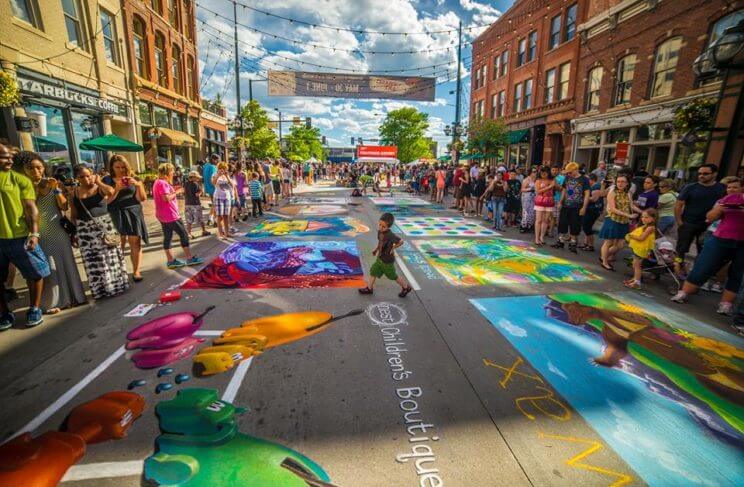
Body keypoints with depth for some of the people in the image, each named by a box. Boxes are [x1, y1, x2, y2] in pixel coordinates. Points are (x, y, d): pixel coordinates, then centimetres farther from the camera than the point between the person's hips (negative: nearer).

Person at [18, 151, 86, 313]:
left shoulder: (51, 184, 0)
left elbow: (64, 207, -4)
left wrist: (56, 189, -16)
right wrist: (33, 188, -20)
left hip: (59, 232, 2)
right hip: (40, 235, -2)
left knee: (65, 264, 8)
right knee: (48, 268, 0)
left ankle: (67, 297, 22)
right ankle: (50, 302, 10)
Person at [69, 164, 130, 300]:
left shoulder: (100, 188, -2)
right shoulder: (74, 192, 5)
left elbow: (111, 191, -27)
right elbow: (73, 214, 9)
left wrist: (98, 182, -11)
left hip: (105, 225, -3)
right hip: (85, 229, 3)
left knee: (110, 256, 4)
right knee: (93, 260, 8)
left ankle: (116, 284, 18)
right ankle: (101, 289, 19)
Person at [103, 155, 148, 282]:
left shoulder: (134, 179, 7)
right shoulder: (107, 180, 5)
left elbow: (141, 199, 1)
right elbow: (106, 201, -2)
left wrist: (138, 185, -15)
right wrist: (117, 189, -16)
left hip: (134, 213, 1)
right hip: (116, 215, 0)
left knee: (135, 243, -3)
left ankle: (136, 271, 0)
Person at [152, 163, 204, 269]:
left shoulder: (158, 182, 16)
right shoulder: (163, 183, -16)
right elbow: (166, 198, -25)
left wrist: (174, 191, 11)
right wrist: (176, 193, -11)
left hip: (163, 215, 10)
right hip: (170, 215, -10)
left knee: (168, 237, 9)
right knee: (183, 234, -4)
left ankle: (170, 260, 13)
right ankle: (190, 258, -1)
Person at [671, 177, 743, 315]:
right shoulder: (722, 201, 8)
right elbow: (710, 218, 3)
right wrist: (719, 209, -16)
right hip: (721, 239, 0)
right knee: (702, 268, -1)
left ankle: (726, 304, 12)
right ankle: (683, 294, 5)